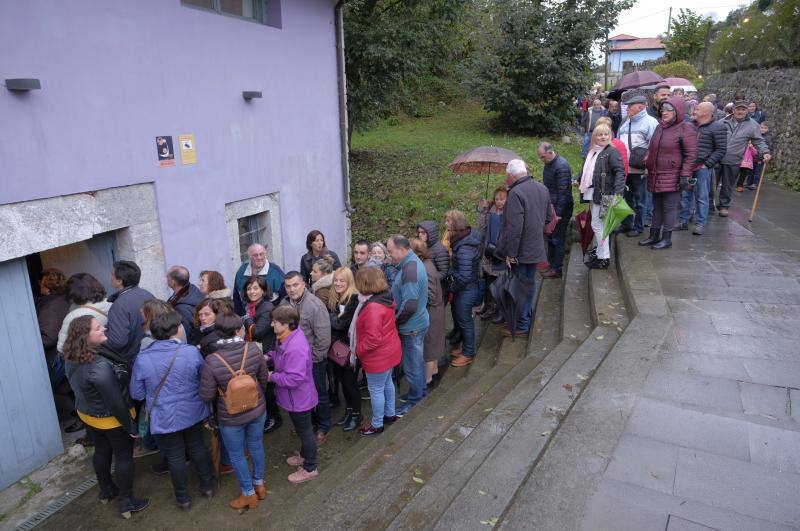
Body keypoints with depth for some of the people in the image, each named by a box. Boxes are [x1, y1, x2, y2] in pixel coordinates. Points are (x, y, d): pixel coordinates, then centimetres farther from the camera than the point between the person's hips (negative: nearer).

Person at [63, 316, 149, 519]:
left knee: (101, 451, 26)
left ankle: (106, 490, 47)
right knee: (124, 457, 11)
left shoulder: (72, 358, -10)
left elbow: (78, 387, 7)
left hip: (87, 414, 8)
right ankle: (126, 502, 26)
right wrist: (131, 426, -18)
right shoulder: (100, 366, -36)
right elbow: (115, 402, -29)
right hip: (112, 419, -8)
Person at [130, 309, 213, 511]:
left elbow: (137, 394, -8)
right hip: (192, 413, 1)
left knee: (175, 457, 17)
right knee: (197, 448, 24)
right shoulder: (192, 352, -20)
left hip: (165, 418, -1)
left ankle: (183, 498, 35)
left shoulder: (142, 359, -20)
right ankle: (207, 486, 41)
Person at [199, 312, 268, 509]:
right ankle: (259, 484, 46)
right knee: (256, 446, 26)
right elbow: (263, 378, -4)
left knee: (236, 455, 20)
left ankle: (249, 494, 37)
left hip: (231, 417, -3)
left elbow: (206, 395, -18)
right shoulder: (253, 349, -21)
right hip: (257, 410, 3)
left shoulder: (212, 362, -28)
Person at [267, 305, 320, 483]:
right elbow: (281, 353, 17)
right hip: (294, 397, 9)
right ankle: (305, 455, 51)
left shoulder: (295, 348, -36)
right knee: (302, 429, 29)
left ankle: (310, 468, 31)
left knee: (305, 431, 11)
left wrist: (272, 377, -21)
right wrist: (270, 356, -1)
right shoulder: (288, 337, -5)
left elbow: (293, 379, -34)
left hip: (299, 399, -9)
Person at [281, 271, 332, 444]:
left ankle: (323, 428, 31)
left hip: (314, 360, -6)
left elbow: (323, 338, -22)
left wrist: (312, 358, -16)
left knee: (319, 394, 11)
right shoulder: (284, 304, -3)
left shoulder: (315, 305, -23)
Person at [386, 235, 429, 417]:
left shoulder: (409, 270, -27)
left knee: (412, 365, 7)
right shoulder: (413, 262, 5)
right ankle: (421, 391, 41)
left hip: (412, 326, -10)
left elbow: (409, 306, -29)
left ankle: (415, 400, 25)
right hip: (418, 321, 10)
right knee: (417, 360, 24)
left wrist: (394, 321, -15)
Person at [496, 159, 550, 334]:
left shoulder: (516, 193, -22)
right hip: (537, 248, 8)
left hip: (520, 252, -8)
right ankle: (526, 318, 33)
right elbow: (548, 217, 16)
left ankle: (521, 326, 12)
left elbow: (514, 227, -25)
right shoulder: (542, 188, 6)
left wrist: (510, 253, -20)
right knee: (530, 284, 19)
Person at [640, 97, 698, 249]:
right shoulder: (660, 126, 13)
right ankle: (654, 236, 23)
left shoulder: (685, 129, -8)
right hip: (656, 175, 7)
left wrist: (685, 175, -16)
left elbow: (691, 155, -11)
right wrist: (649, 169, 17)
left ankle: (667, 238, 9)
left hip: (672, 177, -7)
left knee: (669, 208, 0)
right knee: (657, 207, 13)